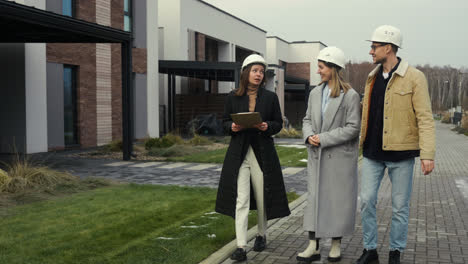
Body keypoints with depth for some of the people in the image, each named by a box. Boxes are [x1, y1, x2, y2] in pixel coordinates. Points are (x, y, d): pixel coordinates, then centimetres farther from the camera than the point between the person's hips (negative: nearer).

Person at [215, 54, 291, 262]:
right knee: (240, 200, -6)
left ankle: (261, 235, 33)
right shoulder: (233, 97, 4)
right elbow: (225, 121, 9)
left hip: (263, 153, 1)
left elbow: (279, 123, 8)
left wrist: (268, 127, -13)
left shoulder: (270, 97, 4)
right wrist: (232, 127, -13)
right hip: (239, 153, -1)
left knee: (262, 198, 10)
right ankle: (241, 247, -5)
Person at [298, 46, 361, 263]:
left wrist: (324, 138, -15)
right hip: (317, 156, 5)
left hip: (339, 157, -5)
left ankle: (336, 245, 19)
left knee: (338, 200, 4)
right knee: (314, 198, 4)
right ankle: (314, 247, 10)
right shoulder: (315, 93, 10)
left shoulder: (350, 96, -8)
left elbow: (352, 128, -12)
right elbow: (307, 119, 15)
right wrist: (309, 136, -7)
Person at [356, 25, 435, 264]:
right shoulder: (372, 78, 10)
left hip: (400, 154, -5)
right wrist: (359, 142, 8)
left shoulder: (414, 78, -8)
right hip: (372, 153, 5)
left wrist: (427, 154, -19)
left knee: (400, 206, 7)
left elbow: (425, 118, -12)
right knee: (366, 201, 4)